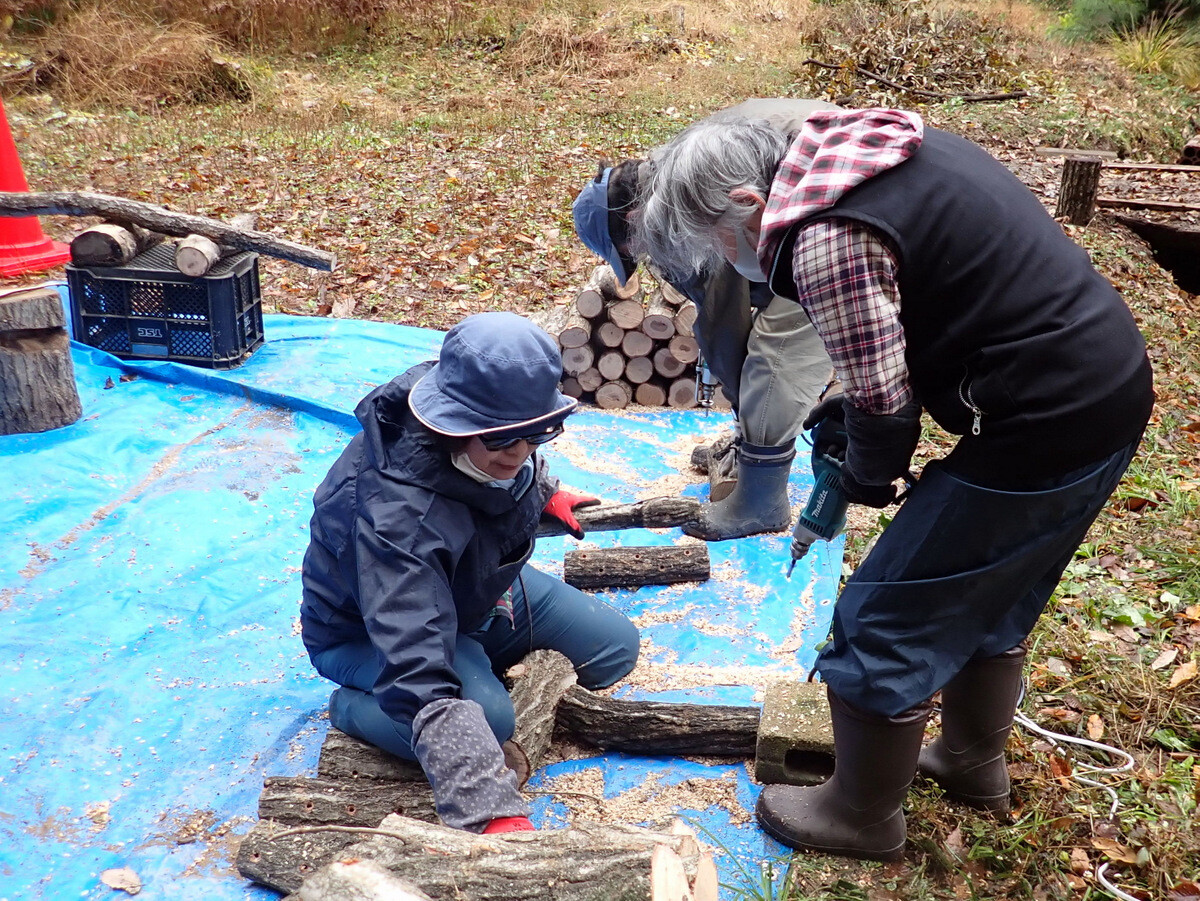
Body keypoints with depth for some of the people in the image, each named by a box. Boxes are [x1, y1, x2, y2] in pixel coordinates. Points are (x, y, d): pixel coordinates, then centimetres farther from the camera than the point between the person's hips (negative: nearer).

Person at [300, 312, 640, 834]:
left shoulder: (495, 422, -23)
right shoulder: (395, 516, -45)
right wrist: (494, 815, -55)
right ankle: (353, 706, -5)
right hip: (366, 634, -7)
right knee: (487, 714, -34)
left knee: (615, 648, 0)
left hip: (480, 586, 7)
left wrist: (544, 492, 19)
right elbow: (420, 688, -50)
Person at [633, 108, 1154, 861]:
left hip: (1042, 429, -10)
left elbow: (884, 405, -17)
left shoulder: (826, 240, -21)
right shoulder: (870, 148, 8)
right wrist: (842, 411, 12)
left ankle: (862, 818, 24)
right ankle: (976, 762, 47)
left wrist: (868, 477, 5)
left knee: (883, 624, 5)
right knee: (991, 599, 27)